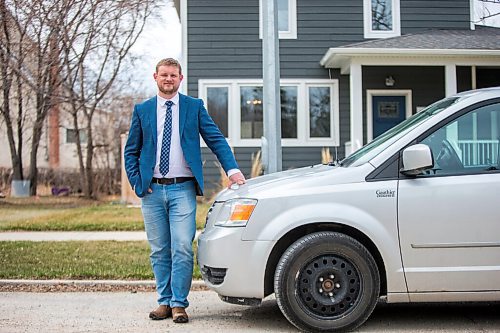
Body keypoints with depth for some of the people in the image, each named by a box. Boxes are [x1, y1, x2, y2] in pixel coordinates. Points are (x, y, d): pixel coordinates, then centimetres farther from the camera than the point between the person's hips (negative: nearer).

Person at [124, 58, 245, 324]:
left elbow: (216, 140, 3)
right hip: (152, 190, 2)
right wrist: (136, 182, 0)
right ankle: (164, 302, 17)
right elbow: (130, 151, 13)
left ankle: (178, 304, 0)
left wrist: (232, 169, -11)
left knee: (182, 248, -8)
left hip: (182, 189, -2)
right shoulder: (142, 110, 11)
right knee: (159, 250, 7)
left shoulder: (194, 107, 7)